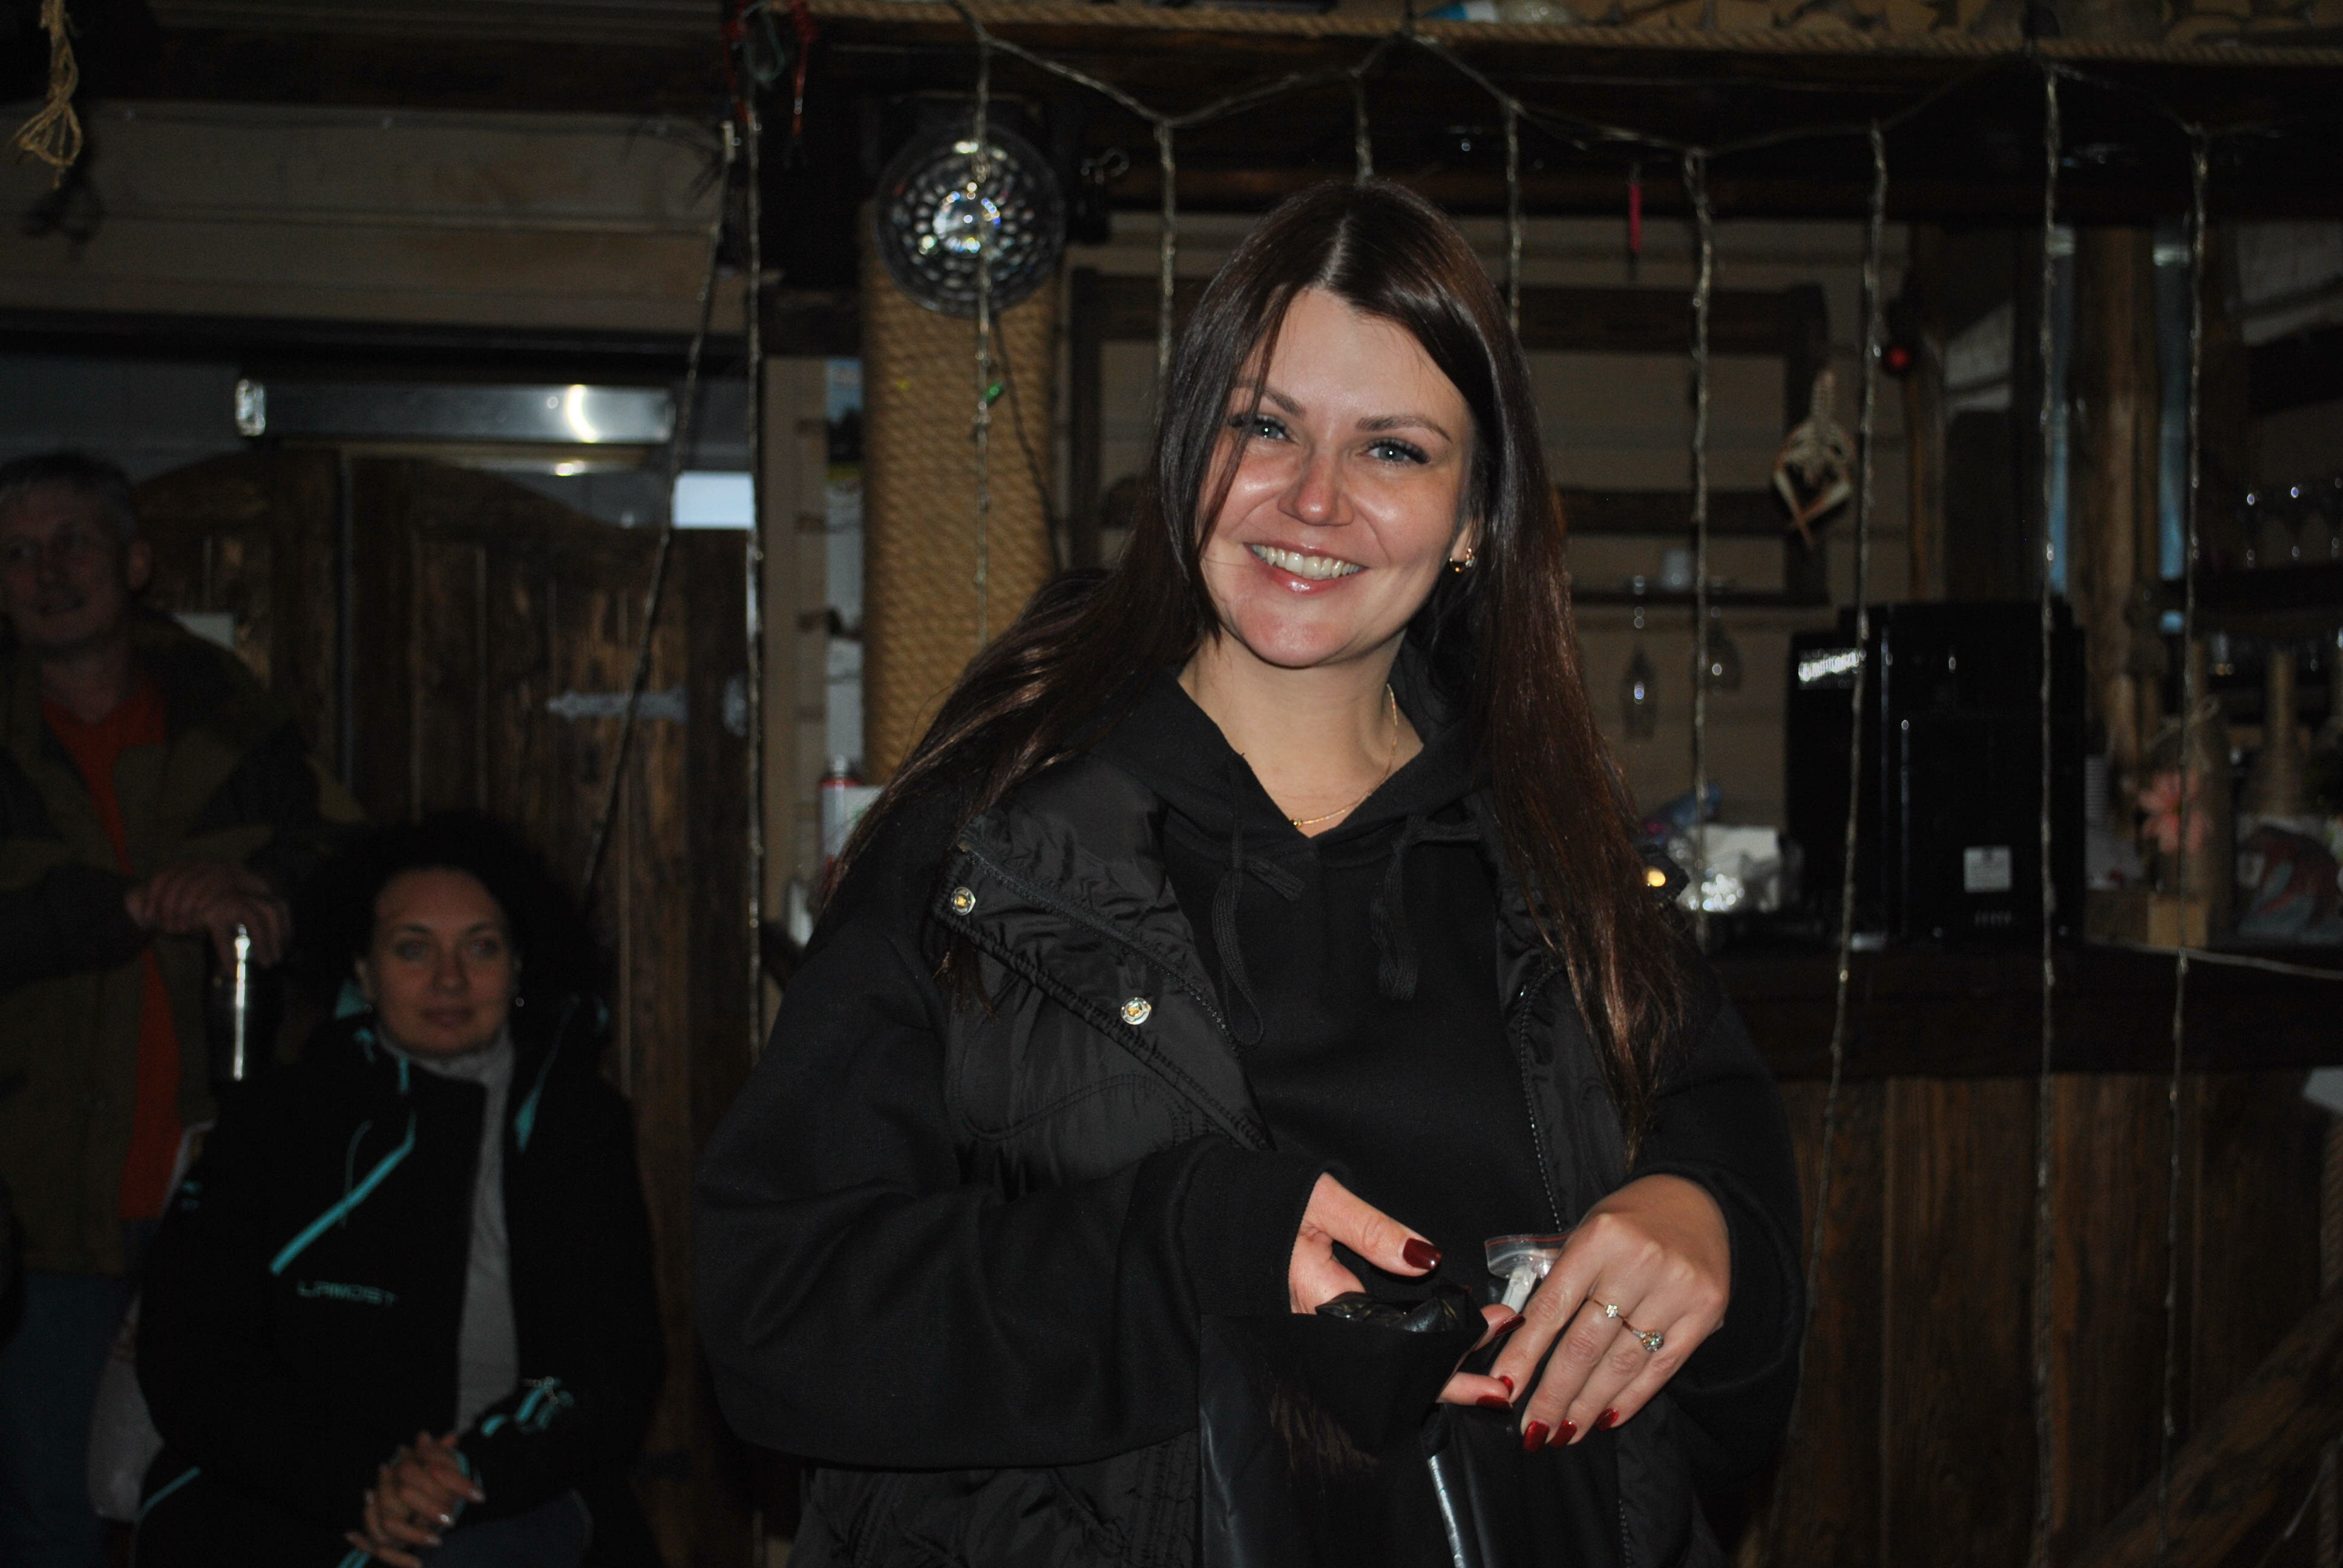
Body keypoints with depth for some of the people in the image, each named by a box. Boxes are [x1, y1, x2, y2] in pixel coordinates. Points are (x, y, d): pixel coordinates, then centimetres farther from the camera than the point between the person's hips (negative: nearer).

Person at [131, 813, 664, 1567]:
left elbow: (616, 1368, 6)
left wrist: (473, 1473, -13)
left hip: (521, 1499, 1)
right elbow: (191, 1361, 0)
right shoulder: (277, 1123, 6)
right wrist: (358, 1483, -15)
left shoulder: (583, 1123, 11)